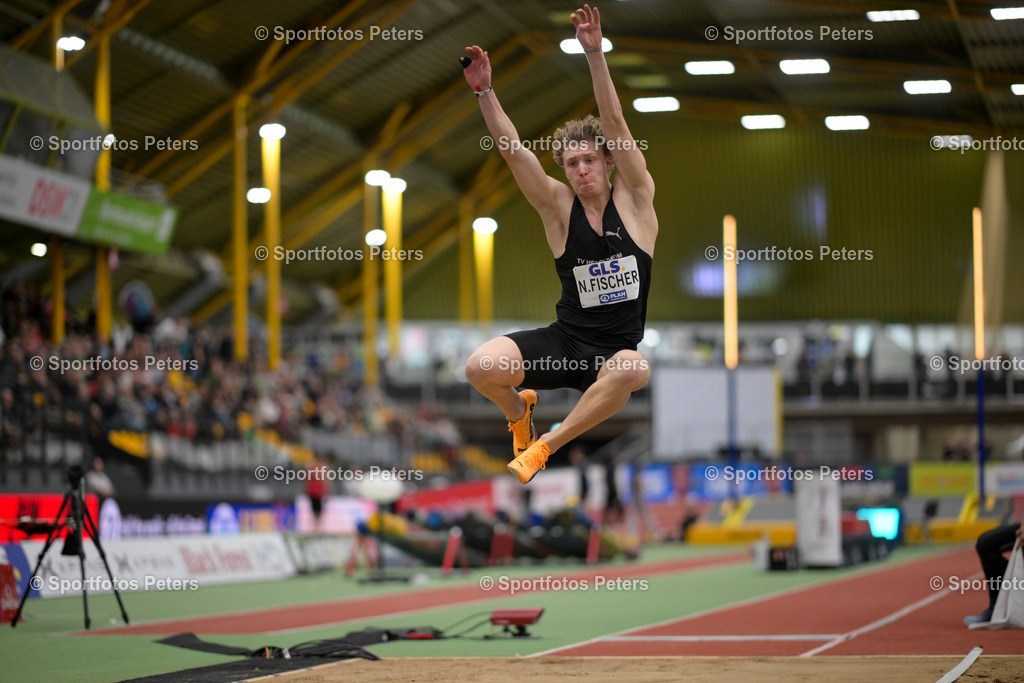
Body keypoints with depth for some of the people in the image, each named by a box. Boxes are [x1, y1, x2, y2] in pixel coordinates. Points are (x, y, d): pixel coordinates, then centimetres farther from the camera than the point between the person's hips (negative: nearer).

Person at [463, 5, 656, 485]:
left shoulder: (634, 199, 1)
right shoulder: (559, 206, 3)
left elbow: (615, 124, -11)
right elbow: (513, 151, -8)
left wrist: (594, 53, -21)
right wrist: (484, 91, -21)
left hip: (616, 348, -1)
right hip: (563, 342, 1)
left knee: (633, 370, -39)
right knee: (480, 368, -25)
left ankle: (546, 445, -16)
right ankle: (518, 411, 15)